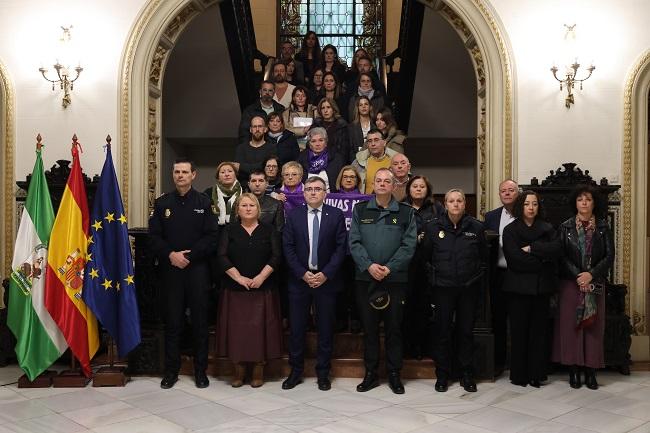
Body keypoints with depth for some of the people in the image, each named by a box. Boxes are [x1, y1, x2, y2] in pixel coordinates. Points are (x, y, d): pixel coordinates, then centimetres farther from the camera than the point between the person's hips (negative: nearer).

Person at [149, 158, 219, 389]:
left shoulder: (204, 202, 3)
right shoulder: (162, 203, 8)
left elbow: (212, 237, -4)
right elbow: (154, 236, 4)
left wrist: (189, 255, -12)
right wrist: (171, 255, -12)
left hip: (197, 269, -1)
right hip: (170, 269, 1)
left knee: (200, 321, 4)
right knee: (172, 321, 6)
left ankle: (200, 371, 15)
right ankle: (171, 371, 16)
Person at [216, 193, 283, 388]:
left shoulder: (269, 231, 7)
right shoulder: (229, 231, 7)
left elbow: (276, 256, -2)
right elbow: (222, 257, -3)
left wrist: (261, 276, -14)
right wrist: (239, 277, -13)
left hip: (263, 289, 0)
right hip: (235, 289, 0)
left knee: (260, 327, 0)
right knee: (237, 327, 1)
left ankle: (258, 370, 9)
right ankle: (239, 369, 11)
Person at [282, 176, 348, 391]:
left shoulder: (336, 215, 1)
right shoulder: (294, 215, 4)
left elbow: (341, 247, -3)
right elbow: (288, 247, 0)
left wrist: (325, 274, -11)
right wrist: (303, 274, -9)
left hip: (326, 280, -1)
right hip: (299, 279, 1)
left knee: (325, 329, 6)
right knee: (296, 328, 5)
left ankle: (323, 373, 18)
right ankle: (296, 371, 19)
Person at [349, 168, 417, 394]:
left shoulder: (406, 212, 4)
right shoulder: (360, 210, 7)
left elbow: (409, 245, -3)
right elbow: (354, 242, 1)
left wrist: (389, 268, -13)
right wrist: (369, 265, -13)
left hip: (395, 278, -1)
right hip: (366, 278, 1)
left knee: (394, 327, 6)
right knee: (369, 327, 8)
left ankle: (394, 374, 18)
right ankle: (371, 373, 19)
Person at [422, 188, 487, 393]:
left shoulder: (476, 227, 1)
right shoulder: (434, 227, 0)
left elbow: (484, 256, 11)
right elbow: (425, 256, 9)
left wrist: (476, 275, 7)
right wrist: (434, 274, 7)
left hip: (469, 288, 1)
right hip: (442, 287, 0)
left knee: (466, 331, 8)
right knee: (442, 331, 4)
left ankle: (467, 375, 19)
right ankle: (442, 375, 15)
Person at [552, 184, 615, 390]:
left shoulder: (603, 228, 6)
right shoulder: (566, 227, 3)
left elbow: (609, 256, -1)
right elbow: (561, 256, -3)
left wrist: (591, 275, -14)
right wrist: (578, 276, -14)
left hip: (596, 284, 1)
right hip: (571, 283, -1)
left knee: (593, 326, 1)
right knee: (571, 325, -2)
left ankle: (590, 371, 7)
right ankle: (574, 370, 5)